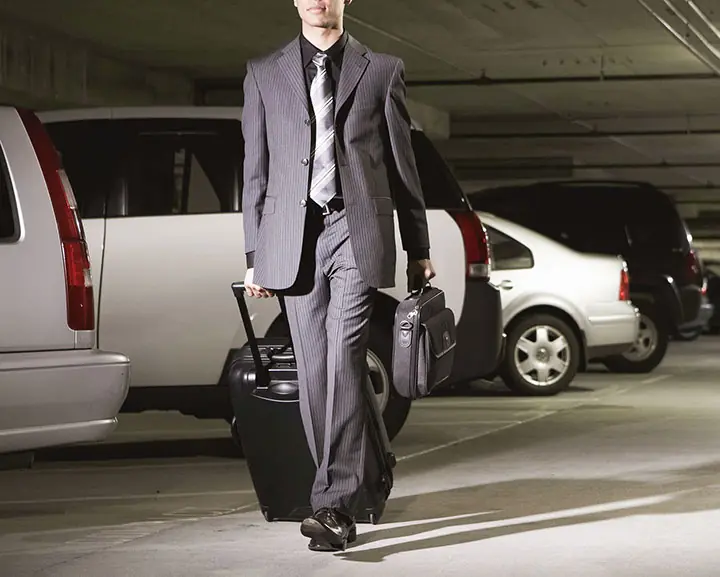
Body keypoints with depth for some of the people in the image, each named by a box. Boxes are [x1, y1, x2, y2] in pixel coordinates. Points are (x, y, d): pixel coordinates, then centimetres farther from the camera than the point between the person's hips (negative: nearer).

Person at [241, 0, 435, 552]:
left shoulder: (383, 71, 10)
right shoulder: (264, 73, 14)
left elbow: (402, 165, 11)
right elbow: (256, 170, 13)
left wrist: (418, 249, 10)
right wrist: (255, 254, 9)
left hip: (357, 234, -2)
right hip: (294, 238, 3)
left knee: (343, 363, -15)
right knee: (314, 372, 3)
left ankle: (333, 503, -18)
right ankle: (341, 497, 13)